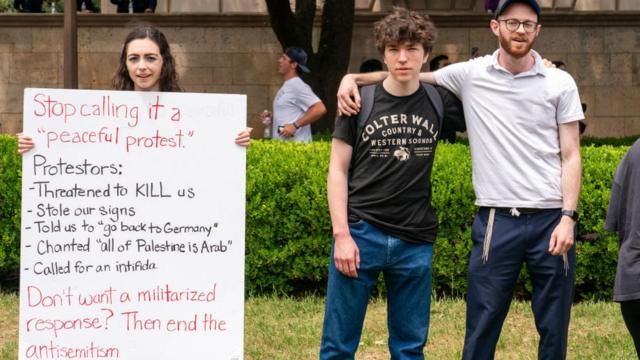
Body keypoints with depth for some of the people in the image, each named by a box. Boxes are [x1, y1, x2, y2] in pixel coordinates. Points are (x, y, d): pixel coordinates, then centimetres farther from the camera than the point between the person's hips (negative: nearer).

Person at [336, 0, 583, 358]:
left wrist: (568, 217, -9)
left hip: (551, 219, 0)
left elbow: (571, 157, 2)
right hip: (497, 221, 0)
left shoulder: (560, 83, 3)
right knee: (481, 331, 1)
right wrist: (352, 78, -4)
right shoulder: (470, 75, 3)